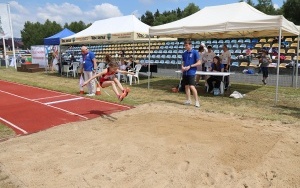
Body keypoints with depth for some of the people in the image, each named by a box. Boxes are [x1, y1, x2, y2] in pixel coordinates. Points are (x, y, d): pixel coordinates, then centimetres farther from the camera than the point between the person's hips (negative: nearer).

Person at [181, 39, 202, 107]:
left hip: (191, 72, -6)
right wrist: (182, 67, -3)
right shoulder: (184, 53, 11)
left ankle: (197, 101, -2)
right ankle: (188, 100, 21)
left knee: (192, 86, -12)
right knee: (186, 86, 10)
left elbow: (199, 63, -8)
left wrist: (190, 66, -14)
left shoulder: (195, 52, -6)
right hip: (185, 72, 6)